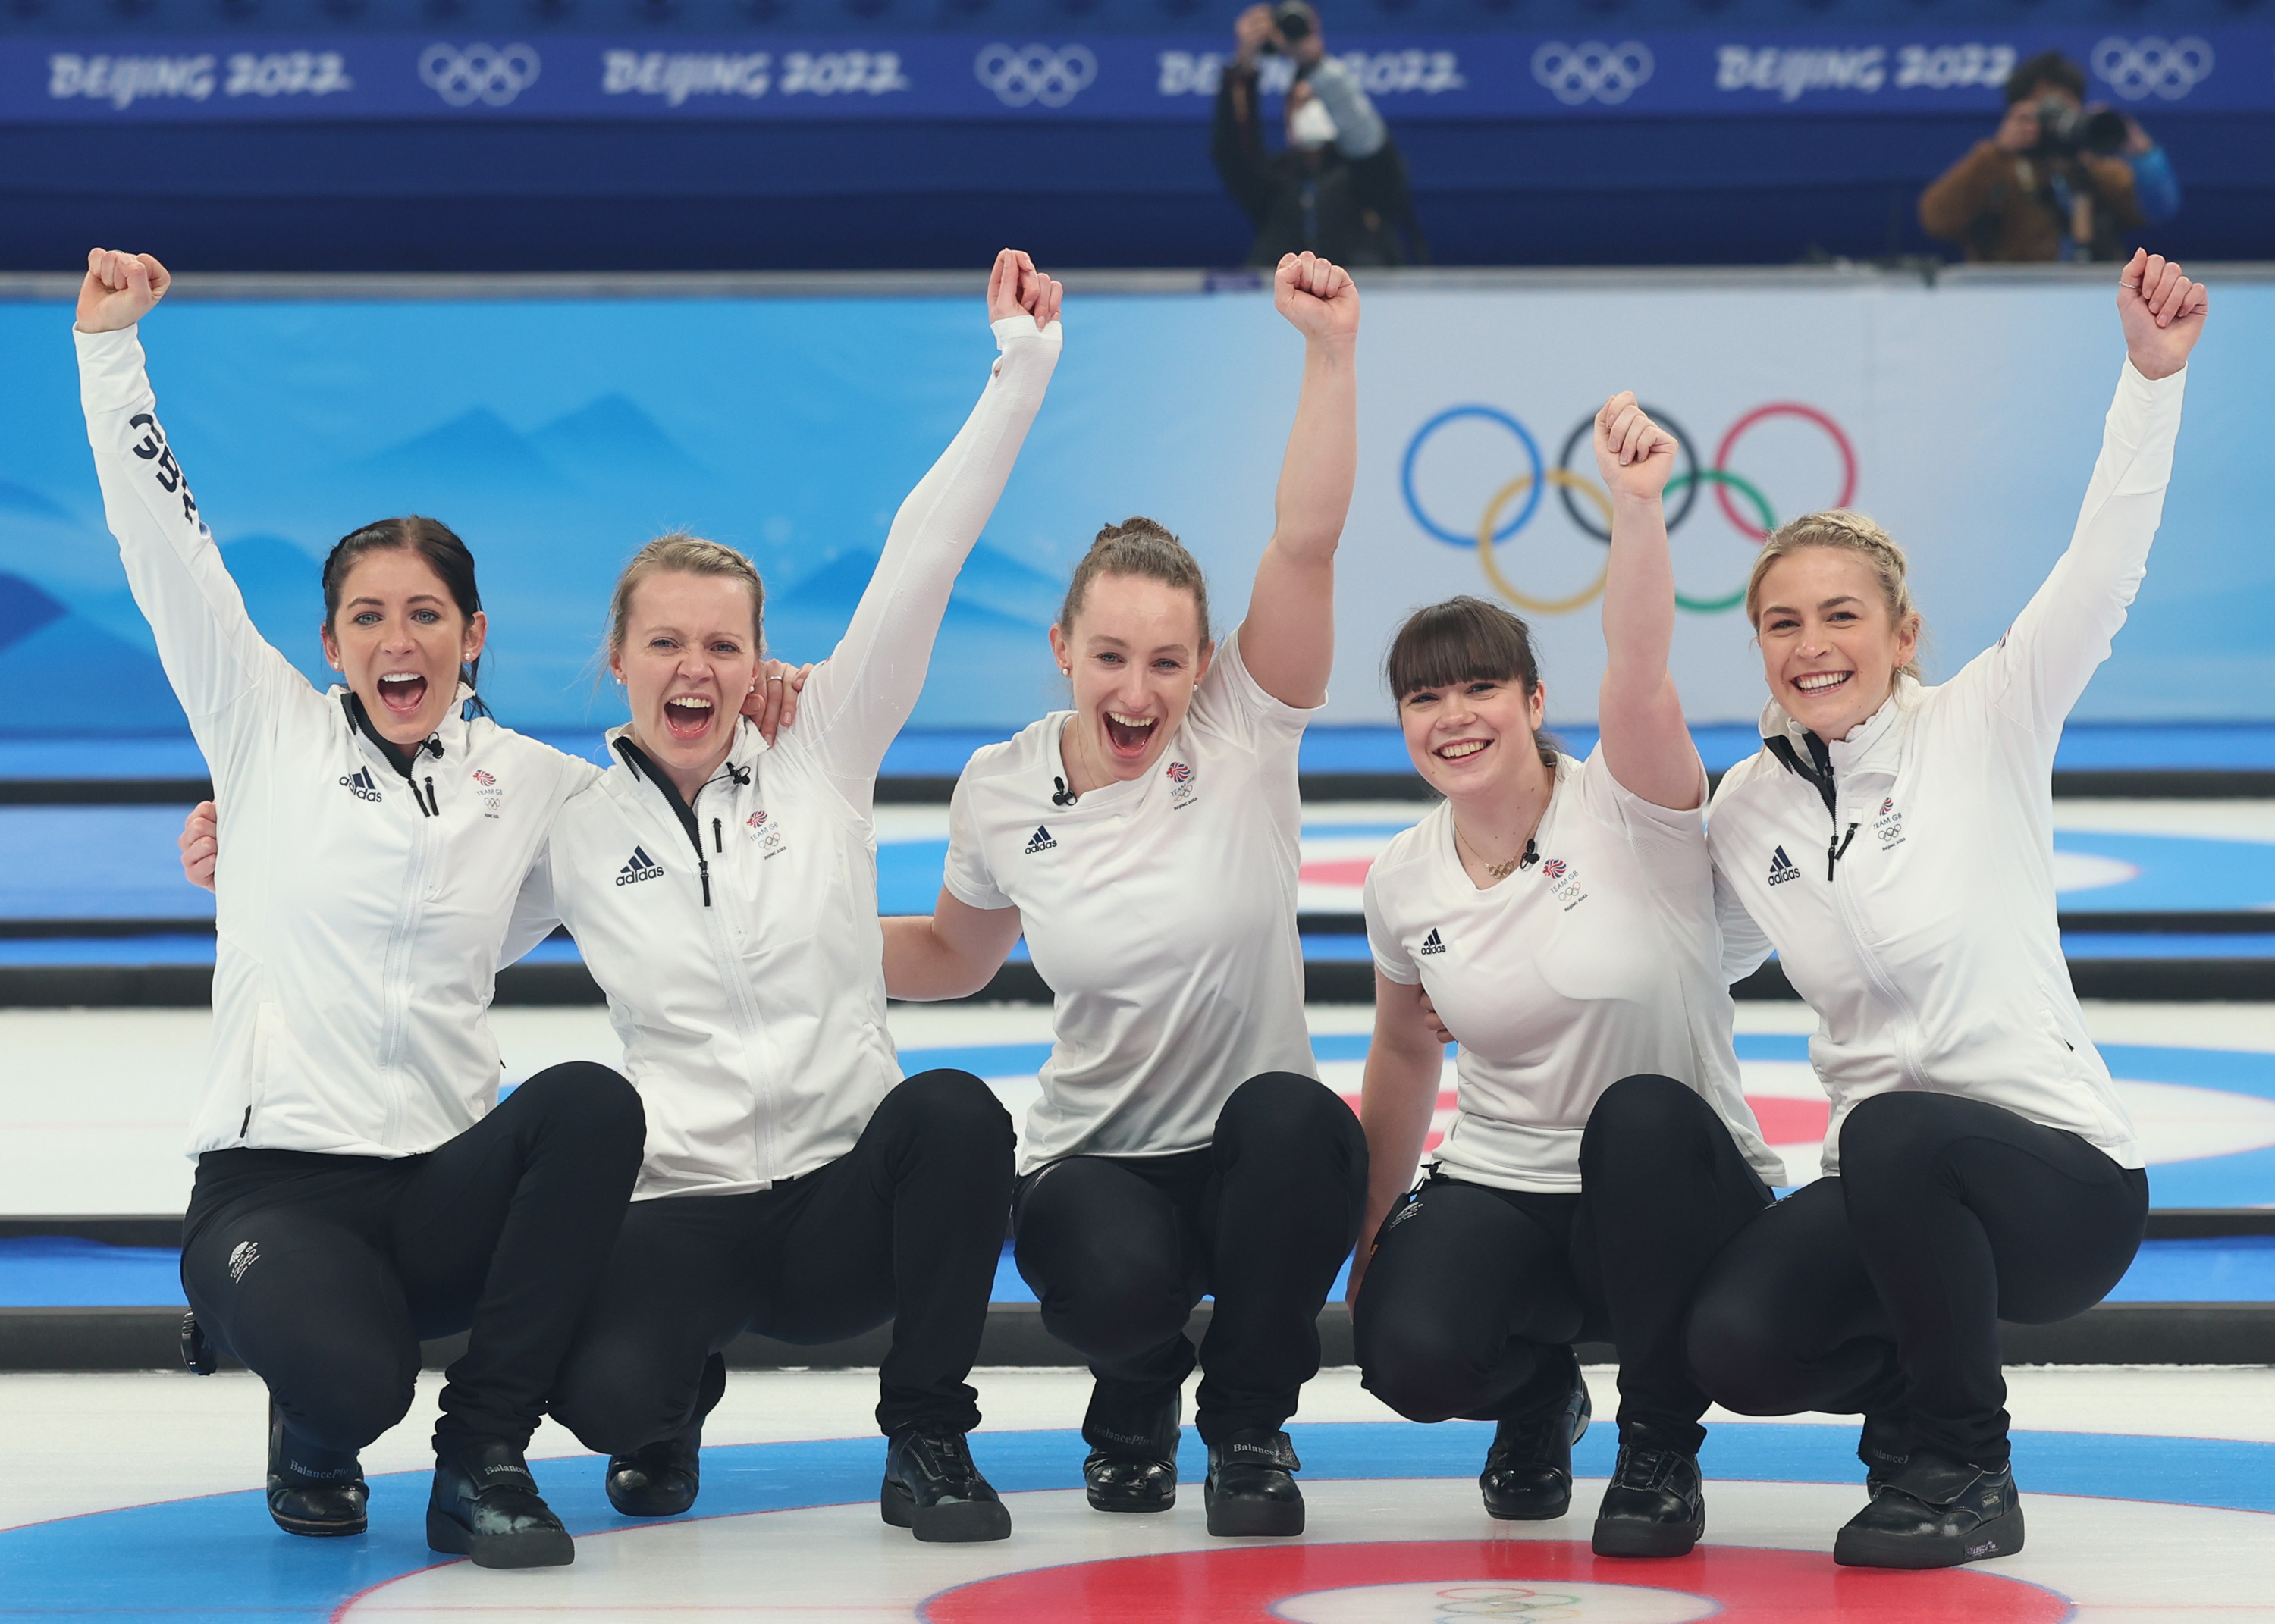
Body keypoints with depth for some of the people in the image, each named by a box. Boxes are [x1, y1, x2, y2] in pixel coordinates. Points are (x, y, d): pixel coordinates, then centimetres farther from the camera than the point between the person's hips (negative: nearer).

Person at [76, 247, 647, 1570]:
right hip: (273, 1181, -3)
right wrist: (110, 344, -6)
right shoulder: (270, 730, 5)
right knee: (352, 1378, -35)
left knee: (590, 1104, -31)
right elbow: (164, 543, -1)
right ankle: (318, 1437, 8)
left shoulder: (531, 783, 10)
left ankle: (483, 1459, -15)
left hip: (448, 1185, 3)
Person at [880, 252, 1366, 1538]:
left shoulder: (1244, 735, -7)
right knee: (1118, 1278, -36)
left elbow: (1306, 543, -20)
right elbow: (956, 958, 17)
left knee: (1292, 1119, -38)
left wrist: (1331, 353, -31)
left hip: (1260, 1153, 0)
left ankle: (1251, 1423, -9)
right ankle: (1137, 1407, 8)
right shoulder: (1003, 792, -1)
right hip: (1098, 1164, 0)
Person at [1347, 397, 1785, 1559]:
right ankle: (1540, 1389, 12)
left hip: (1668, 1196, -3)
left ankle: (1661, 1446, -14)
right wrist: (1371, 1237, 21)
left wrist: (1635, 506, -50)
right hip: (1501, 1190, 3)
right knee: (1411, 1355, -30)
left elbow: (1636, 665, -33)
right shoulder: (1403, 882, 2)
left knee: (1644, 1117, -39)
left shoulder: (1627, 810, -12)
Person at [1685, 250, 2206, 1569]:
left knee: (1895, 1134, -38)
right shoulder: (1753, 805, 6)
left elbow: (2102, 573, -19)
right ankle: (1928, 1387, 14)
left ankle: (1965, 1471, -13)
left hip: (2065, 1178, -4)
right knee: (1737, 1345, -23)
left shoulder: (1981, 733, -6)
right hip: (1896, 1185, 5)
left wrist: (2152, 379, -30)